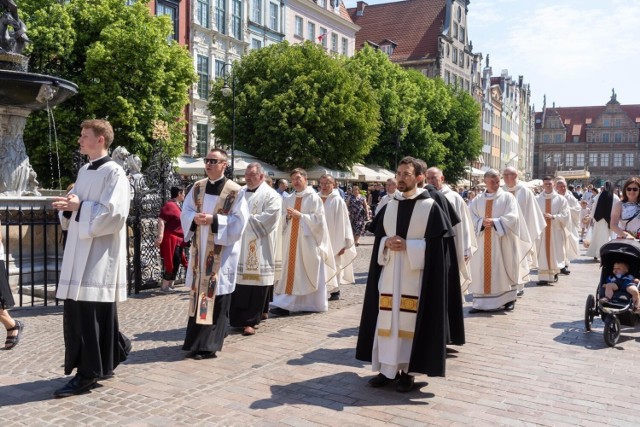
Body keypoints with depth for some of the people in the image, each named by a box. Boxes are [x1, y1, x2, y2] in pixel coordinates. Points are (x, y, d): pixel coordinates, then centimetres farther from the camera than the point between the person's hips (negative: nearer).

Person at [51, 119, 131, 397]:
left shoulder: (114, 173, -9)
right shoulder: (84, 171, 16)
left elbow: (115, 213, -19)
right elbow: (78, 208, 19)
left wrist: (80, 206, -18)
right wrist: (68, 207, -3)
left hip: (99, 254, -8)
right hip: (79, 252, 9)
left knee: (91, 313, -4)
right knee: (77, 311, 11)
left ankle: (88, 374, 5)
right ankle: (110, 356, 29)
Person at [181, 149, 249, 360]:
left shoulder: (235, 191, -7)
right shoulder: (197, 187, 9)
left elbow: (239, 221, -11)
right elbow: (185, 211, 11)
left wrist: (214, 220, -21)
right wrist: (195, 218, -12)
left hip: (221, 252, -5)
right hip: (200, 249, 5)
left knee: (216, 296, -2)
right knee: (199, 293, 10)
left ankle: (208, 345, 4)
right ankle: (197, 340, 21)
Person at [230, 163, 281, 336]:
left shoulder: (271, 196, -2)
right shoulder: (241, 193, 17)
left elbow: (268, 218, -15)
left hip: (259, 249, -5)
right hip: (239, 246, 5)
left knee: (255, 284, -3)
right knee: (239, 284, 5)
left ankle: (250, 321, 4)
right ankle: (238, 319, 16)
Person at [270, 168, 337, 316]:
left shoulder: (314, 198, -4)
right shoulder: (288, 199, 12)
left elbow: (318, 220, -11)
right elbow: (282, 221, 14)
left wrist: (300, 215, -16)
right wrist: (287, 217, -8)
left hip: (308, 241, -5)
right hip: (291, 241, 5)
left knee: (310, 274, -1)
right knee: (291, 272, 2)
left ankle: (312, 304, 5)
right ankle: (286, 304, 3)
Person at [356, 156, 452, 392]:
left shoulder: (430, 207, -4)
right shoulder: (389, 206, 11)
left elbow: (435, 243, -8)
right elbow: (378, 236, 13)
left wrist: (407, 245, -17)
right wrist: (386, 243, -8)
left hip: (415, 275, -4)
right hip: (389, 273, 5)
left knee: (410, 321, 0)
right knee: (386, 319, 5)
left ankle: (408, 371, 11)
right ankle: (388, 368, 15)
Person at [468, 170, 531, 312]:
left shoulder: (507, 197, 2)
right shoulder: (477, 200, 10)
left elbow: (512, 217, -9)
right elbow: (471, 217, 3)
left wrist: (495, 221, -19)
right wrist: (482, 222, -16)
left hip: (502, 241, -2)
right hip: (482, 241, 2)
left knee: (503, 269, 2)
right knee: (481, 270, 0)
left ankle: (509, 299, 14)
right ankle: (480, 302, 2)